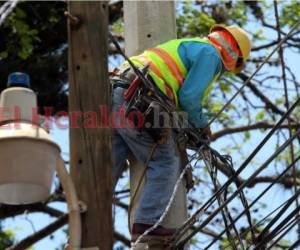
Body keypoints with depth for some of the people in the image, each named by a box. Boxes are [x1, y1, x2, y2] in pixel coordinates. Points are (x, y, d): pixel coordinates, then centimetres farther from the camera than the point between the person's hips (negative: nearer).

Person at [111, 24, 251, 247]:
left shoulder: (187, 46, 31)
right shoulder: (210, 54, 2)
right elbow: (188, 98, -8)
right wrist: (202, 124, 9)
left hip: (115, 96, 9)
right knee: (165, 163, -1)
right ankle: (147, 223, -6)